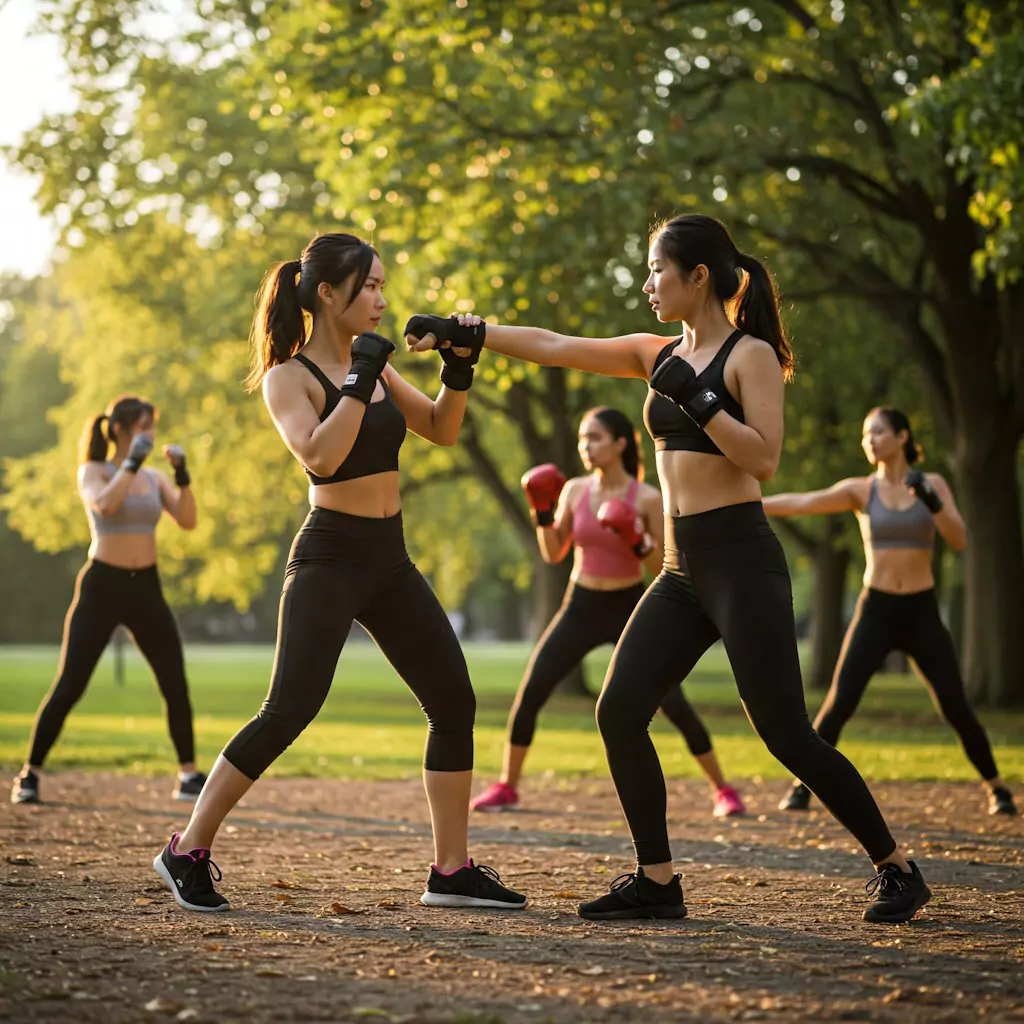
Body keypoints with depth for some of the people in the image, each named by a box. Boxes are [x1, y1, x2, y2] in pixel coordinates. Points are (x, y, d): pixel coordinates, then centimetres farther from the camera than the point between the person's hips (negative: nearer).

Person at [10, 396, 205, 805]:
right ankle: (29, 775, 6)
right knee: (69, 687, -5)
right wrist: (132, 462, -24)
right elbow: (106, 506, -26)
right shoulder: (92, 472, -4)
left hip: (146, 588, 4)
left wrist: (182, 475, -12)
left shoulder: (154, 477, 9)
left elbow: (188, 521, -3)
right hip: (102, 586, -4)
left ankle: (189, 776, 6)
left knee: (176, 685, -3)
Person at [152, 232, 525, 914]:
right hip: (330, 557, -7)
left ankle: (453, 871, 11)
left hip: (390, 562, 7)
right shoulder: (289, 377, -8)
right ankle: (188, 852, -2)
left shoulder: (371, 365, 11)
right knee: (289, 710, -14)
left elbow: (441, 431, 17)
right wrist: (359, 381, -22)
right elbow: (320, 455, -25)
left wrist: (459, 370, 1)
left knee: (455, 703, 4)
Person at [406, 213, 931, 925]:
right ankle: (656, 883, 5)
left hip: (742, 563, -7)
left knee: (787, 735, -9)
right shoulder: (660, 354, 14)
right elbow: (553, 347, 15)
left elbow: (765, 459, -16)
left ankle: (897, 869, 7)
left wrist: (695, 397, -19)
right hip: (683, 571, 7)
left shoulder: (750, 354, -6)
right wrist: (460, 332, 12)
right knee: (619, 712, -4)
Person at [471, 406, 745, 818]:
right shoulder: (574, 489, -2)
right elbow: (553, 555, 3)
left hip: (630, 609, -3)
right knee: (529, 693, -4)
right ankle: (506, 787, 11)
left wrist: (637, 541, -28)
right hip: (581, 607, 3)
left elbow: (664, 569, -10)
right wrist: (542, 512, -11)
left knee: (674, 704, -9)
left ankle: (722, 790, 6)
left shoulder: (647, 498, -12)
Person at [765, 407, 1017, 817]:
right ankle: (802, 786, 1)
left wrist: (932, 503, -28)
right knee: (839, 704, -12)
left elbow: (959, 541, -10)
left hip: (922, 613, 0)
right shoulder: (860, 490, -1)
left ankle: (996, 788, 18)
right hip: (876, 611, 0)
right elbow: (801, 503, -13)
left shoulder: (933, 484, 1)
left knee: (956, 709, -1)